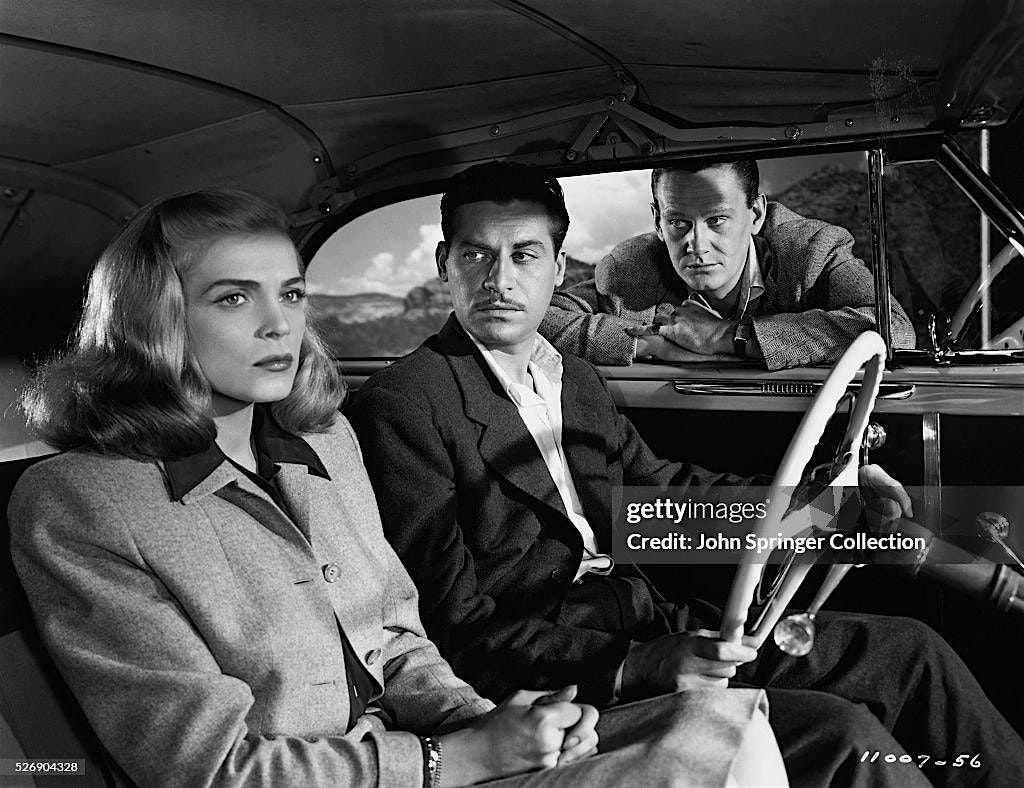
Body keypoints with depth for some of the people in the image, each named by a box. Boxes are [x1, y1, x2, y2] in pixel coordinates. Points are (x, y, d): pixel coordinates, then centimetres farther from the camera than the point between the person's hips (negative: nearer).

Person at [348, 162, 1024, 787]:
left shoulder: (577, 379, 14)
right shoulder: (399, 405, -11)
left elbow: (659, 487, 22)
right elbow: (456, 629, -15)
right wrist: (633, 669, -26)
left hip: (650, 620, 8)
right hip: (558, 676, -7)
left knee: (908, 651, 6)